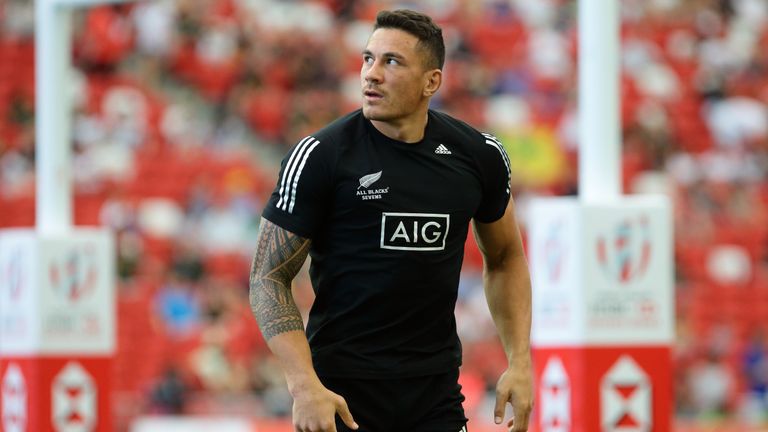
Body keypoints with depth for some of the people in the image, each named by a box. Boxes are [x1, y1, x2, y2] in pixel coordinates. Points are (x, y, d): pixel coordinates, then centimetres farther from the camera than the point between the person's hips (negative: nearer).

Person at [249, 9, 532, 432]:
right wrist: (304, 386, -18)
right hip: (342, 391, -3)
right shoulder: (321, 155, -10)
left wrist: (520, 361, 7)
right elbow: (269, 278, -8)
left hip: (436, 393, 3)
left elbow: (504, 257, 17)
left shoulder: (479, 155, 1)